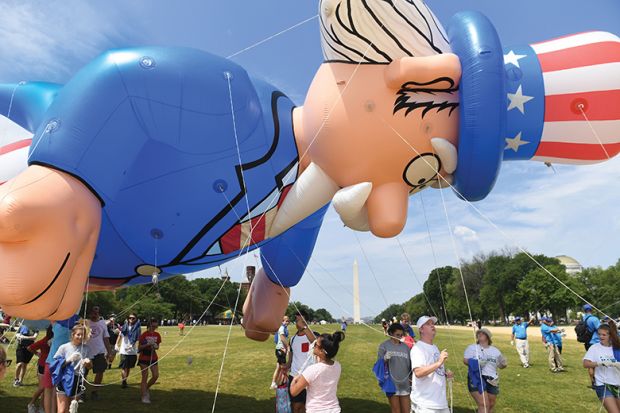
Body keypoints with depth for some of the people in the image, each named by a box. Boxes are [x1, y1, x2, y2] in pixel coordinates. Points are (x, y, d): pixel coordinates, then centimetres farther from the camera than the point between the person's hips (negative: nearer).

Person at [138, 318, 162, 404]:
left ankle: (146, 389, 25)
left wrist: (155, 346, -13)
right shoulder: (144, 335, -11)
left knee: (156, 376, 0)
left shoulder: (157, 335, 2)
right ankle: (144, 396, 9)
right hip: (144, 358, -4)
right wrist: (147, 344, -24)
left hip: (153, 358, 4)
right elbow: (139, 347, -9)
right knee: (145, 377, -1)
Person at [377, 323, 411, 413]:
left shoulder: (405, 346, 6)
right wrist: (385, 359, -24)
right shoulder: (384, 346, -4)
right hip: (392, 384, -3)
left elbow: (410, 364, 12)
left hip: (405, 385, 3)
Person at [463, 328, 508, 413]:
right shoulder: (472, 347, 3)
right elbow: (465, 360, -6)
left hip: (492, 381, 5)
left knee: (491, 405, 12)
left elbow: (501, 365, 17)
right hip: (477, 380, -4)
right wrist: (476, 363, -23)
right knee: (483, 405, -13)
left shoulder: (495, 350, 14)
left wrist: (504, 364, -6)